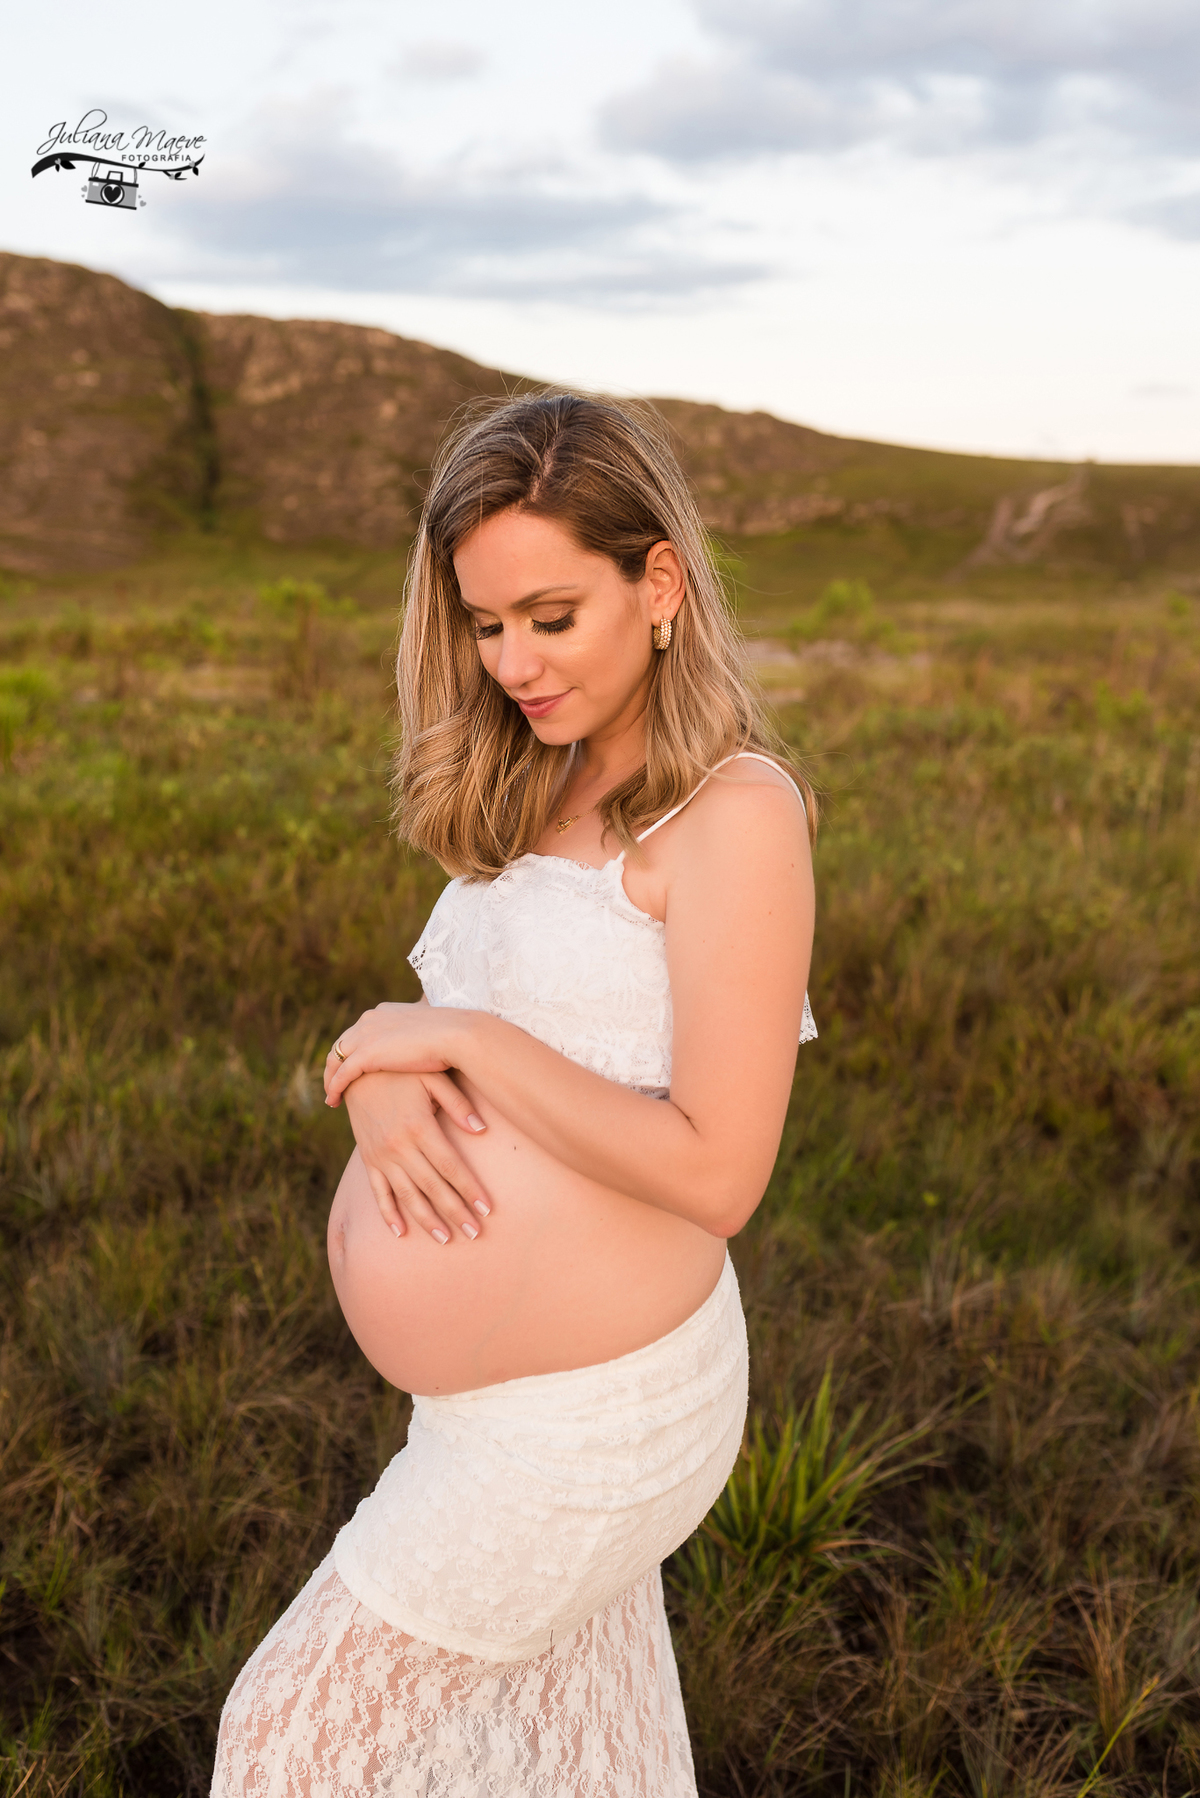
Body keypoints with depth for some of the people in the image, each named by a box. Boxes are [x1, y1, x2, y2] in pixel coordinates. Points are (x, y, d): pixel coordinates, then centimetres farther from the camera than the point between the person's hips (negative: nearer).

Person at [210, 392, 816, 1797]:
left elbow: (715, 1174, -25)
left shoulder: (734, 812, -20)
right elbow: (445, 1027, 7)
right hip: (516, 1382, 8)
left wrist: (463, 1039, -20)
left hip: (585, 1413, -8)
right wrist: (384, 1068, -16)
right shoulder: (553, 794, 5)